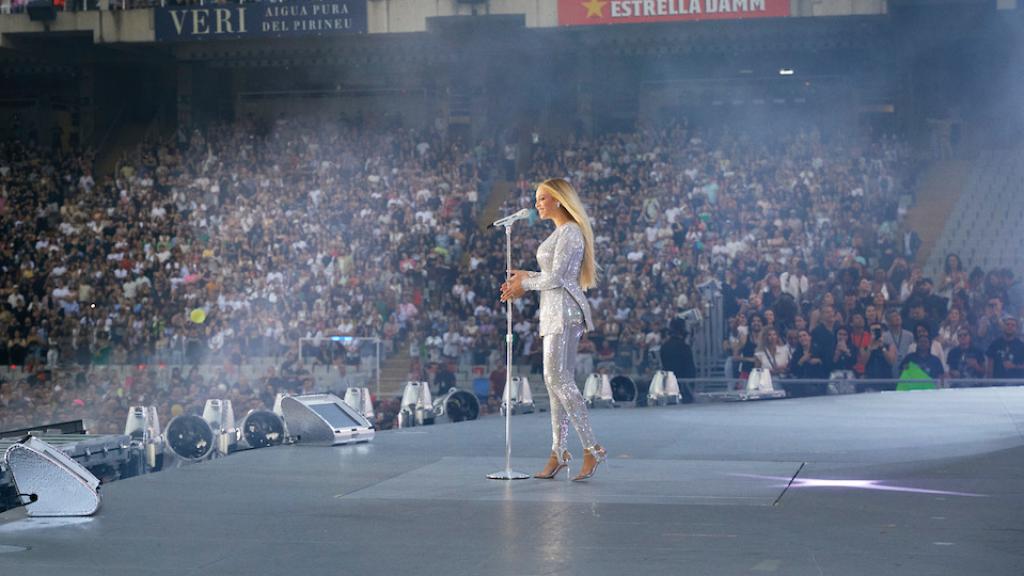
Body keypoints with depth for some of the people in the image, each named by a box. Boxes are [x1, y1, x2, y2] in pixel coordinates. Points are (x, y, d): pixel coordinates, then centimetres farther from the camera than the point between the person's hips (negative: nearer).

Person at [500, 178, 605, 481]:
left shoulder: (570, 232, -11)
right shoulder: (559, 233, 19)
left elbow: (556, 277, -16)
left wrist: (525, 282, -2)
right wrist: (524, 278, 8)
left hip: (564, 310, -10)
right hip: (554, 311, 10)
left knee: (557, 377, -15)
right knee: (557, 379, 7)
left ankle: (591, 447, -16)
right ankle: (558, 452, 9)